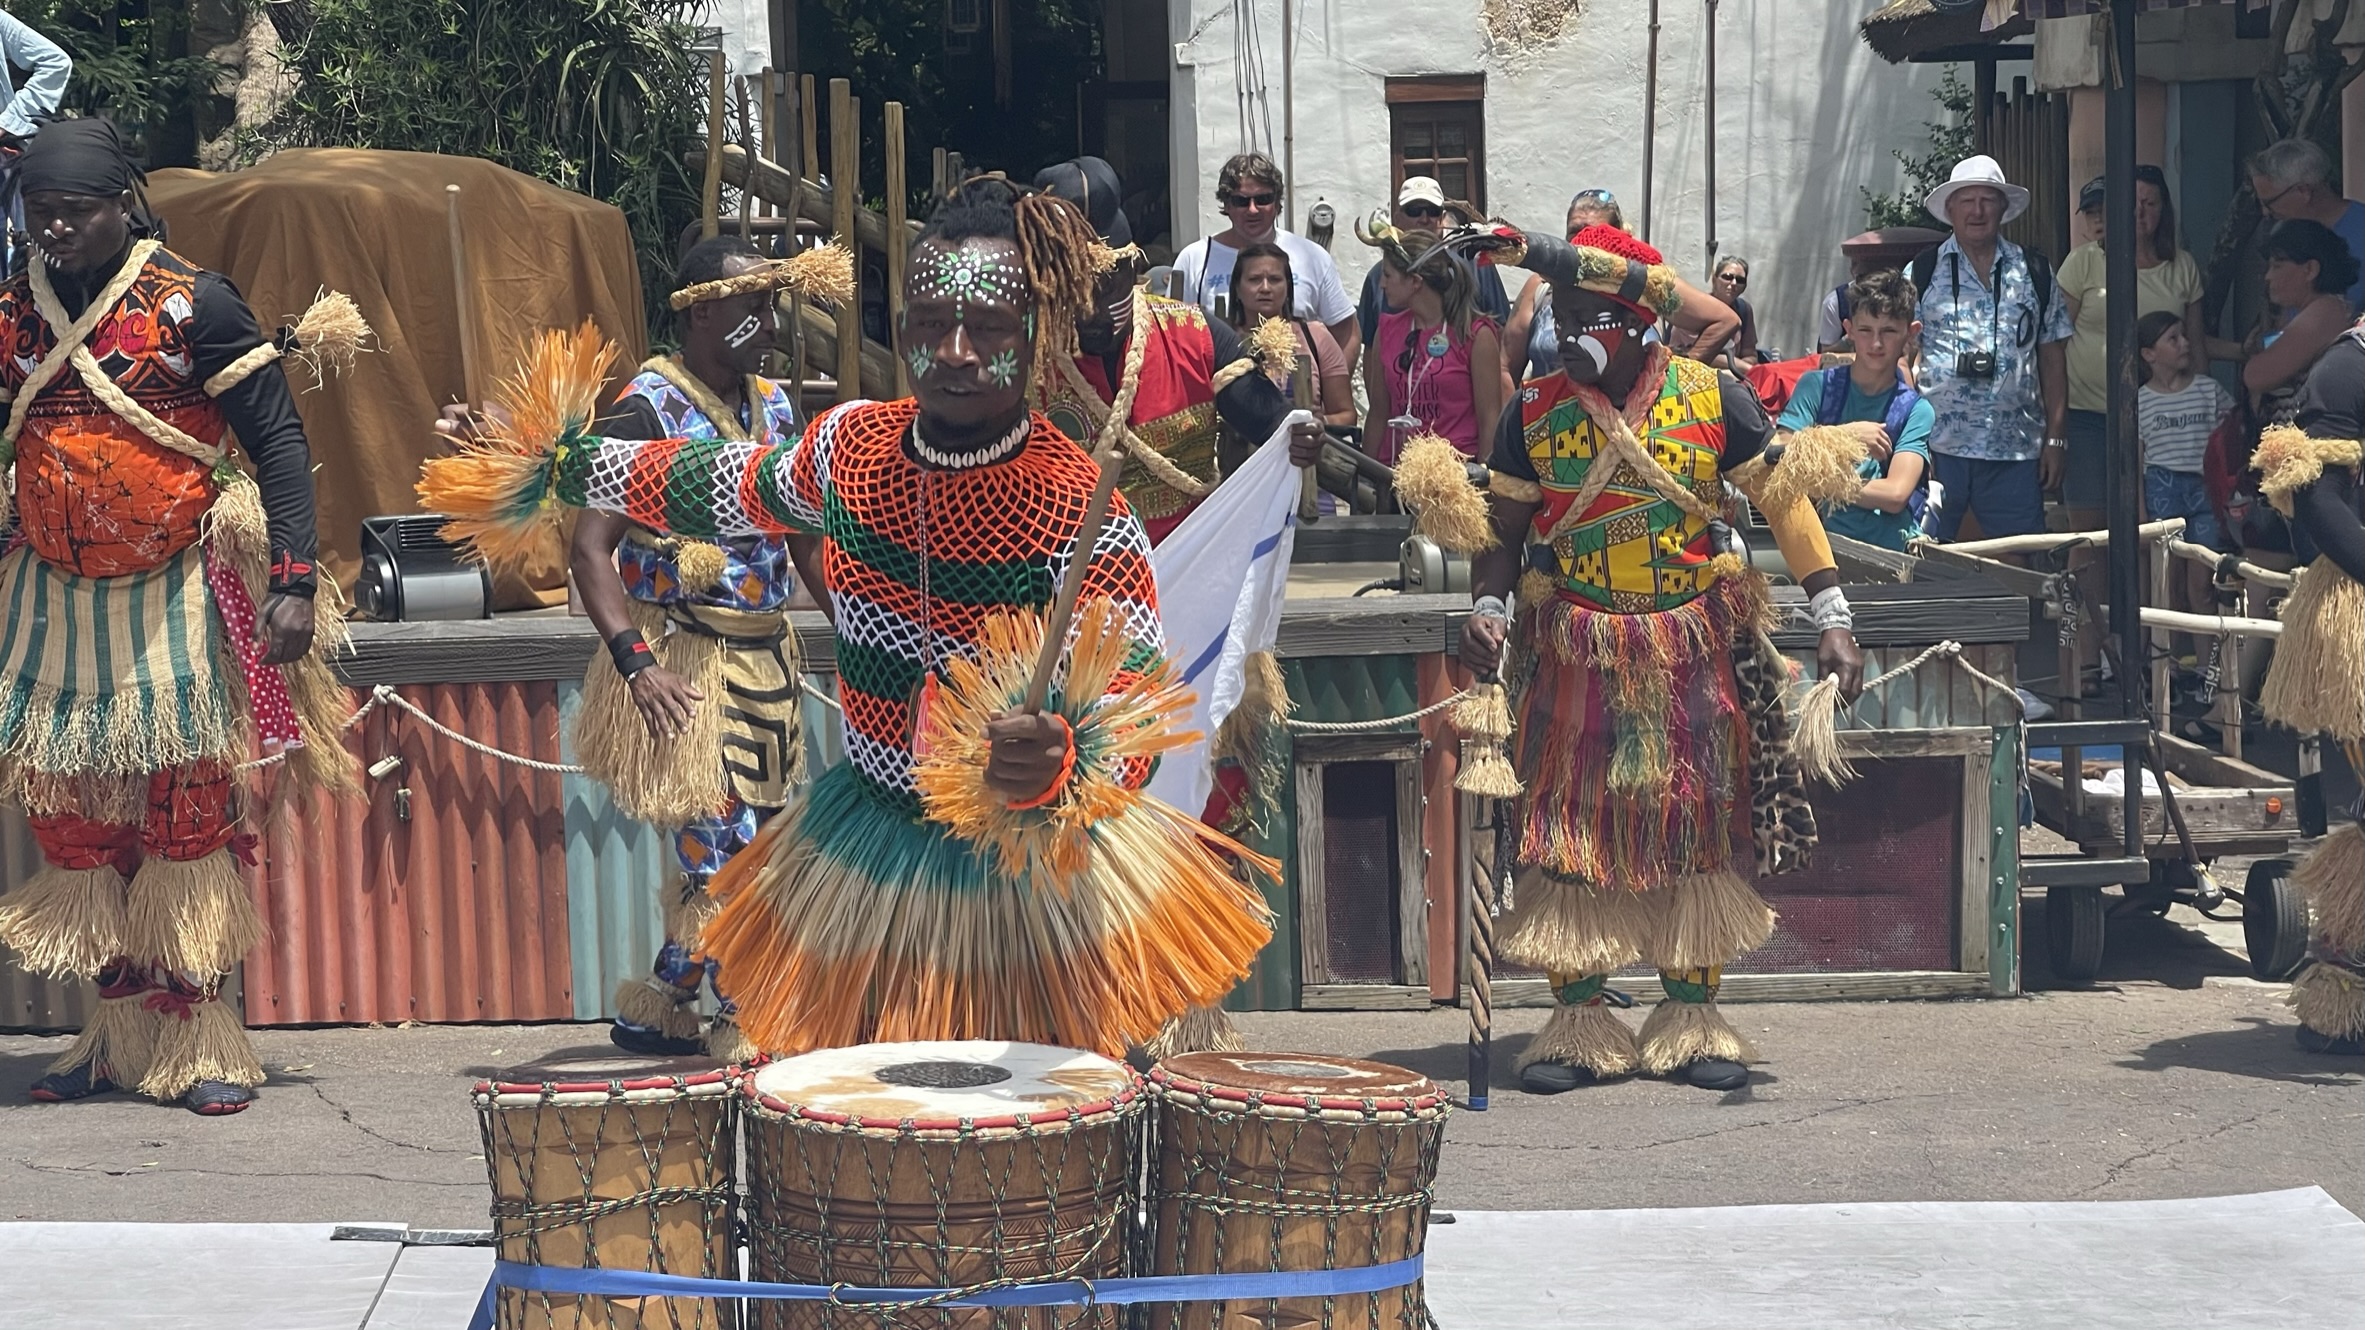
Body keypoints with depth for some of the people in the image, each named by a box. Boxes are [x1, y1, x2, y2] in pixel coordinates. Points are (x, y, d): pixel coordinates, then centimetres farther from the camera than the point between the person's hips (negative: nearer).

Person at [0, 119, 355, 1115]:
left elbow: (278, 442, -8)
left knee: (185, 811, -1)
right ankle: (120, 1032, 16)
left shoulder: (191, 305, -8)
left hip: (174, 602, -4)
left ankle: (196, 1041, 6)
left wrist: (294, 581, -16)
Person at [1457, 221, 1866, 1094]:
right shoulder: (1535, 413, 0)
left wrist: (1831, 619, -7)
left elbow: (1784, 501, -2)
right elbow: (1503, 528, 5)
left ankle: (1691, 1023, 14)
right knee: (1571, 826, 0)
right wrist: (1486, 608, -13)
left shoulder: (1714, 399, -4)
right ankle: (1579, 1024, 8)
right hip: (1576, 654, 1)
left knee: (1694, 825, 5)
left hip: (1695, 649, 0)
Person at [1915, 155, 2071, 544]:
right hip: (1937, 449, -1)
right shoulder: (1922, 273, 5)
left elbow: (2052, 359, 12)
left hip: (2015, 453, 2)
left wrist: (2054, 439, 6)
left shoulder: (2035, 273, 11)